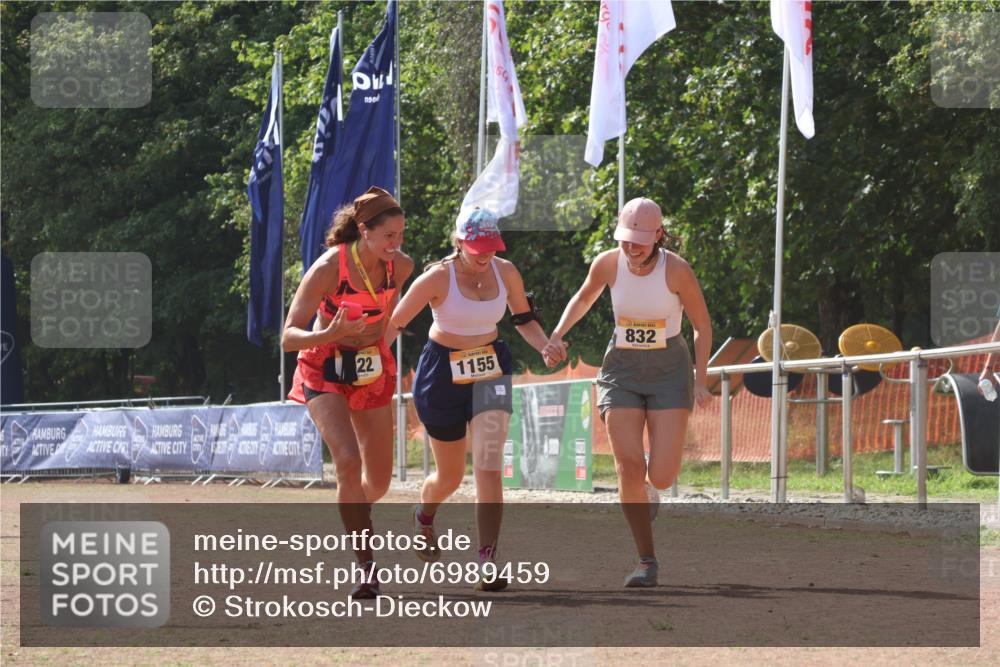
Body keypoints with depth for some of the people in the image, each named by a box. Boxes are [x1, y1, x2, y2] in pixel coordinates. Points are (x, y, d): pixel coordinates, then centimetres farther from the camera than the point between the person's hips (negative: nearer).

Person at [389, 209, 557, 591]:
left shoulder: (505, 273, -5)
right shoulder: (438, 278, -17)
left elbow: (524, 319, 11)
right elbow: (394, 324, -15)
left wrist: (546, 347, -8)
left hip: (490, 371, 2)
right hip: (443, 373, -2)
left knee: (488, 466, -15)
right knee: (450, 475, 11)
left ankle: (488, 565, -16)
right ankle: (424, 517, 49)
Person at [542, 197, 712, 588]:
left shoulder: (677, 270, -15)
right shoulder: (607, 264, -8)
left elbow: (702, 326, -3)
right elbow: (584, 298, 15)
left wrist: (700, 380, -8)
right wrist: (558, 334, 1)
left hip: (669, 369, -2)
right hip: (621, 369, 2)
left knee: (662, 476, -12)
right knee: (628, 467, -12)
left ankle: (646, 489, 28)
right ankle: (647, 560, -2)